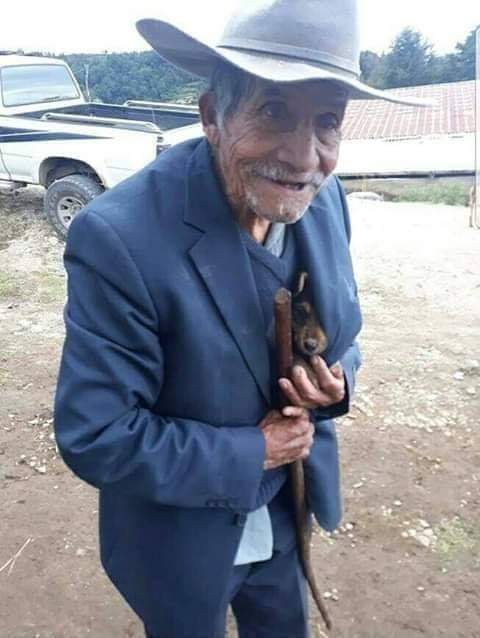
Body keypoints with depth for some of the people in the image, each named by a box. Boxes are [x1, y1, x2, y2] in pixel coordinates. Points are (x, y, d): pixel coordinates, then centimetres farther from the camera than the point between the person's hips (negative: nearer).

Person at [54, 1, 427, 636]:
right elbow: (94, 437, -26)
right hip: (181, 541, -4)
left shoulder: (325, 200, -12)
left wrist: (336, 380, -17)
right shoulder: (119, 240, -31)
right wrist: (249, 454, -21)